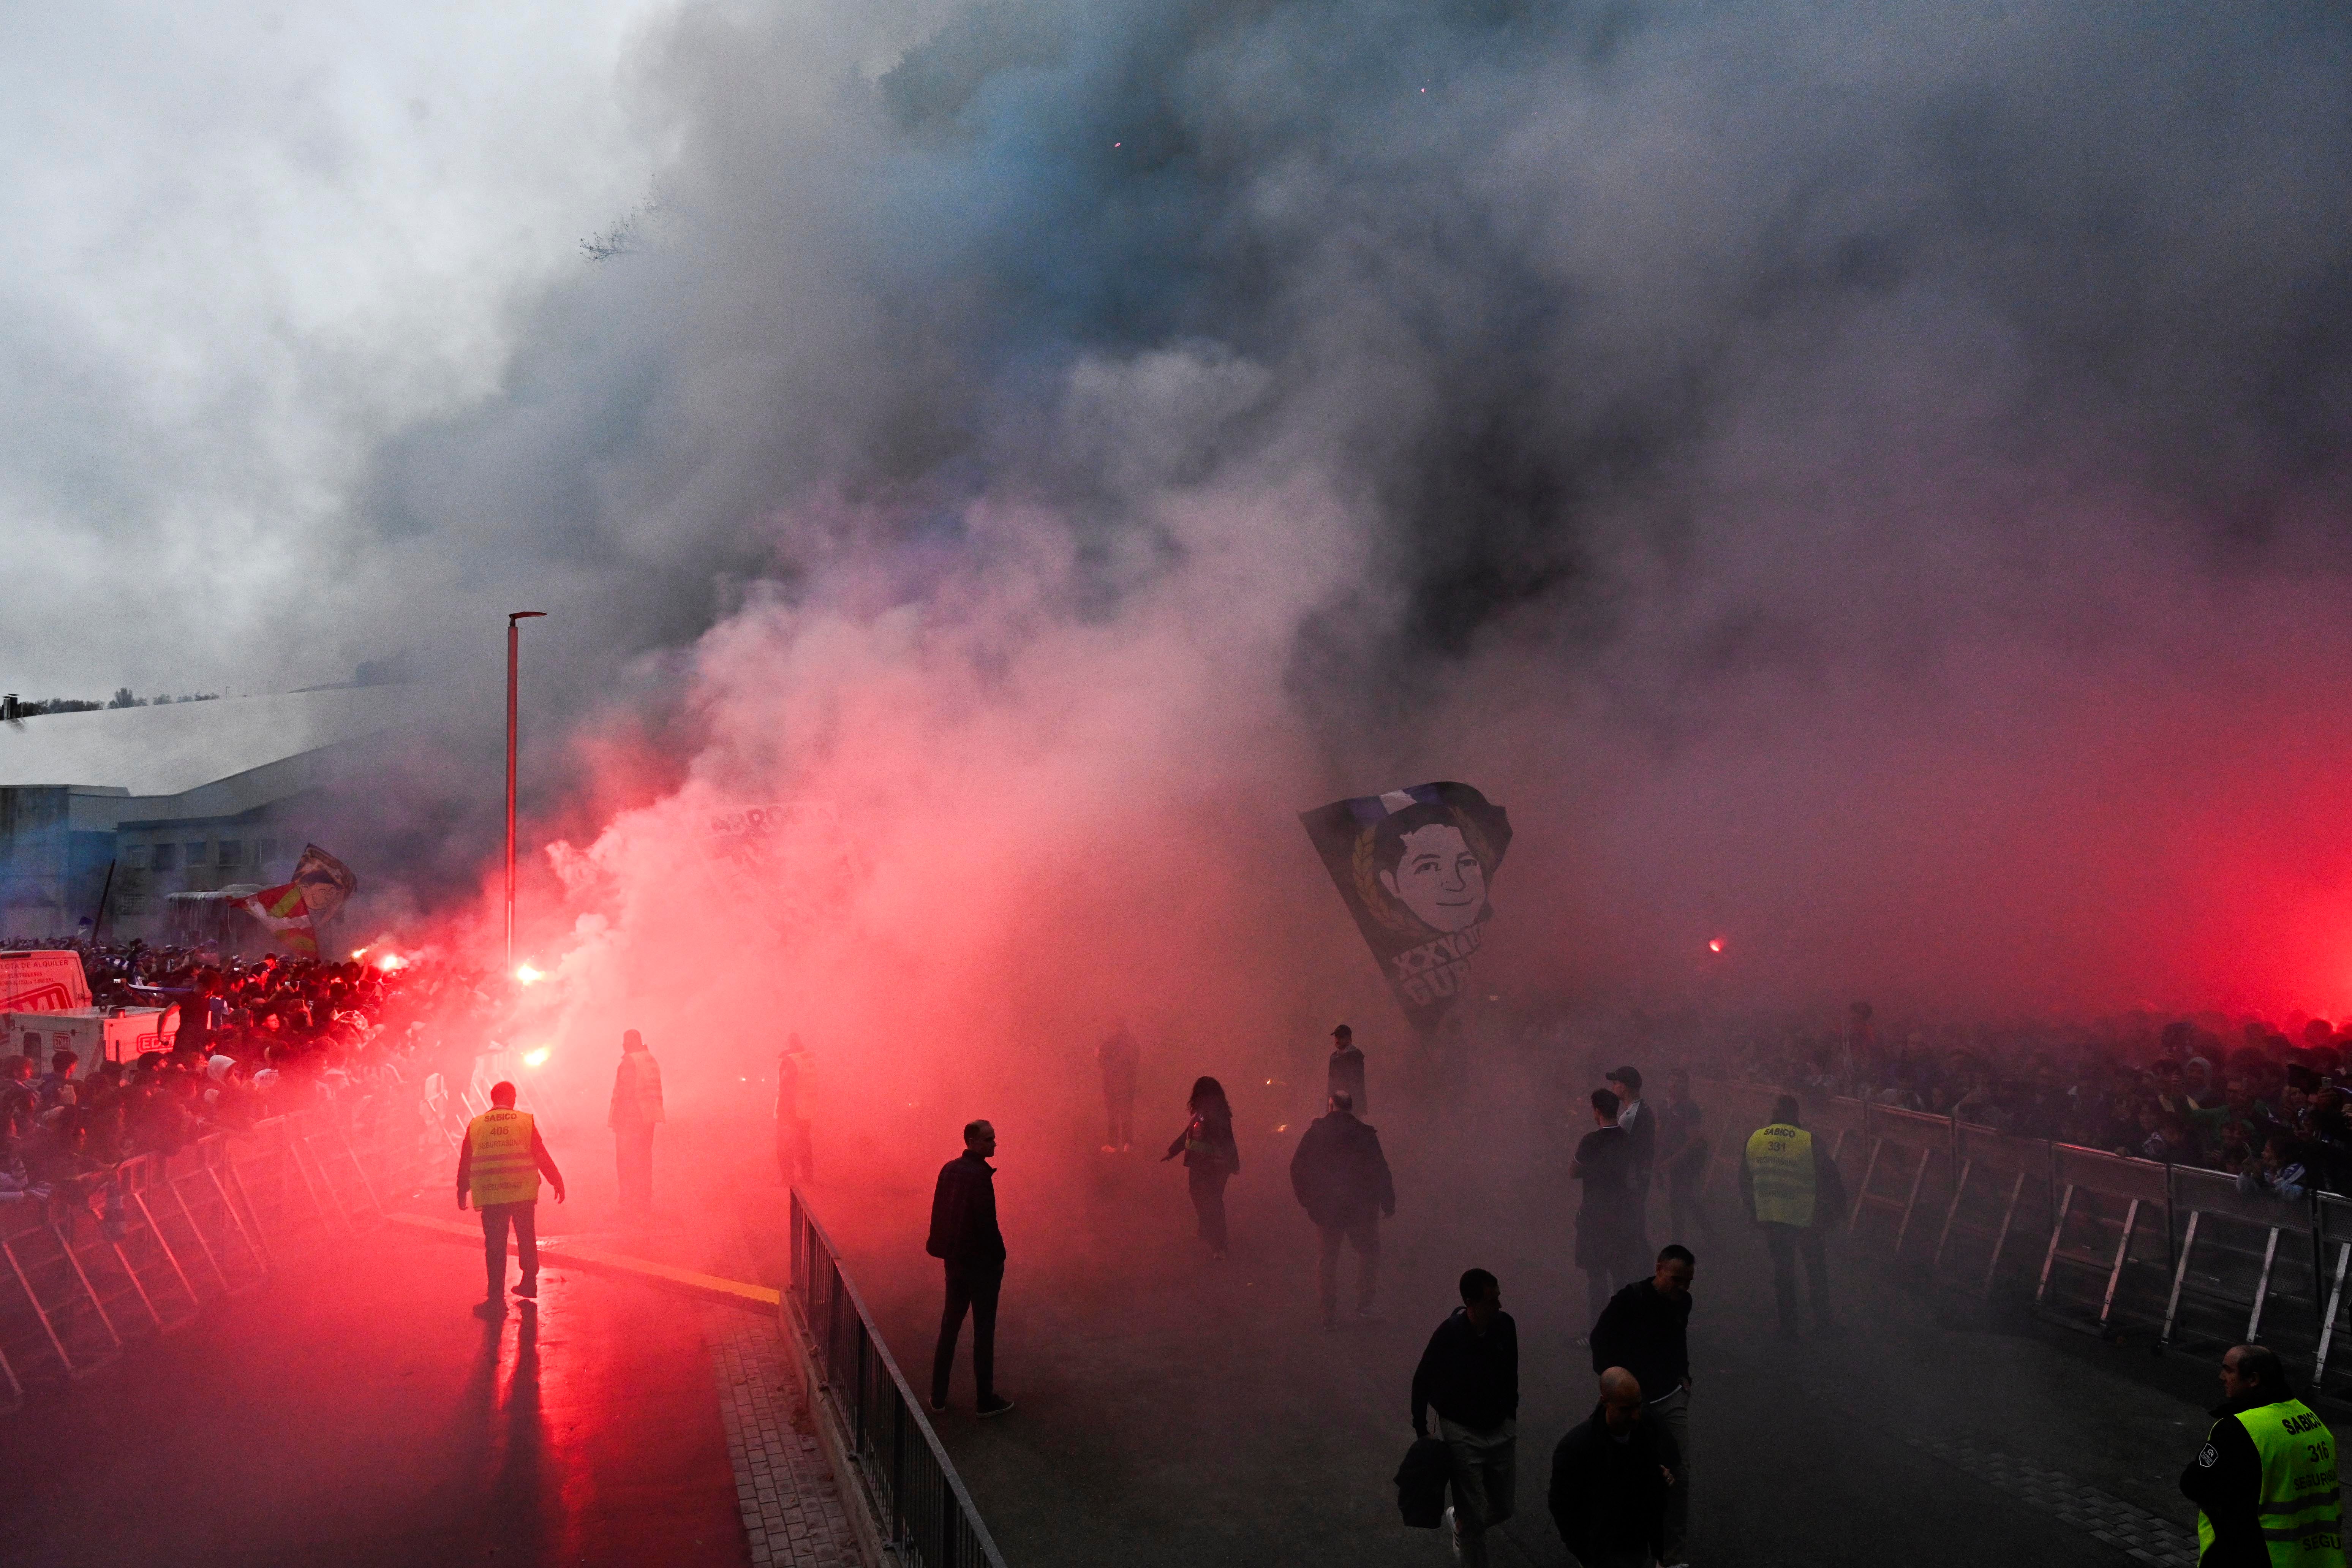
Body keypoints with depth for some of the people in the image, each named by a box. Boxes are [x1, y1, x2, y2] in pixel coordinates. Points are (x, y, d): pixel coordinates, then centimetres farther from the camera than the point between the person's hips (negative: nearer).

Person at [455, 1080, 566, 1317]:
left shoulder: (475, 1126, 4)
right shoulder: (526, 1122, -1)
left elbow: (465, 1163, 9)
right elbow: (542, 1157, 0)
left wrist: (462, 1192, 20)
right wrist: (557, 1182, 10)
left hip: (490, 1195, 0)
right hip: (523, 1193, 0)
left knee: (495, 1247, 4)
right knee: (527, 1240, 18)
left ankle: (496, 1300, 2)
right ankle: (529, 1285, 31)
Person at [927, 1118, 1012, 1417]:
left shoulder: (949, 1169, 3)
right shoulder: (980, 1176, -22)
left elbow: (940, 1213, 10)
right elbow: (987, 1223, -22)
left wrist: (948, 1249, 17)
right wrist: (998, 1258, -11)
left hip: (954, 1258, 8)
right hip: (981, 1261, -8)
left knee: (950, 1325, 17)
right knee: (984, 1331, 4)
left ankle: (938, 1396, 23)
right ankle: (985, 1399, 13)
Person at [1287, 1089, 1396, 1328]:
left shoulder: (1315, 1133, -4)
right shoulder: (1365, 1135, -12)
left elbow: (1298, 1170, 1)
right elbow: (1381, 1172, -10)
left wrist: (1309, 1202, 11)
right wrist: (1389, 1205, 0)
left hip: (1326, 1208, 3)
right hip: (1361, 1208, -2)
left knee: (1329, 1257, 13)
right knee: (1369, 1252, 15)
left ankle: (1330, 1314, 13)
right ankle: (1364, 1305, 8)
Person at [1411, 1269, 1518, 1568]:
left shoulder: (1505, 1325, -11)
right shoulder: (1449, 1334, -24)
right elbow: (1422, 1381, -9)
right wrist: (1421, 1429, -4)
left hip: (1502, 1431, 5)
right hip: (1463, 1435, -5)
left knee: (1503, 1509, 14)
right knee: (1473, 1516, 0)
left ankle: (1459, 1523, 44)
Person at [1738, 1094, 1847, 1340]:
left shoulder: (1753, 1139, -5)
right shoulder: (1810, 1142, -18)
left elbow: (1744, 1181, 4)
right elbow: (1829, 1179, -13)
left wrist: (1754, 1214, 16)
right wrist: (1835, 1212, 3)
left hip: (1770, 1217, 3)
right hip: (1805, 1217, -2)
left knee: (1782, 1267, 16)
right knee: (1815, 1268, 16)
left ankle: (1788, 1327, 21)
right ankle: (1823, 1324, 24)